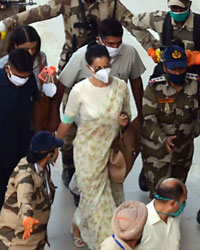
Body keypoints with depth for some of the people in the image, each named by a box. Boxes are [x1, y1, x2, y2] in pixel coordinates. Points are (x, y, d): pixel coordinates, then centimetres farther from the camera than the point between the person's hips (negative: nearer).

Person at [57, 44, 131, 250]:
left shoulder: (121, 86, -11)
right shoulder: (80, 91, -21)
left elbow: (126, 114, 6)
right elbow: (66, 121, -6)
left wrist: (125, 119, -17)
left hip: (112, 148, 4)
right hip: (88, 153, -4)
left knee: (112, 193, 18)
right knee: (95, 196, 5)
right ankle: (78, 226, 36)